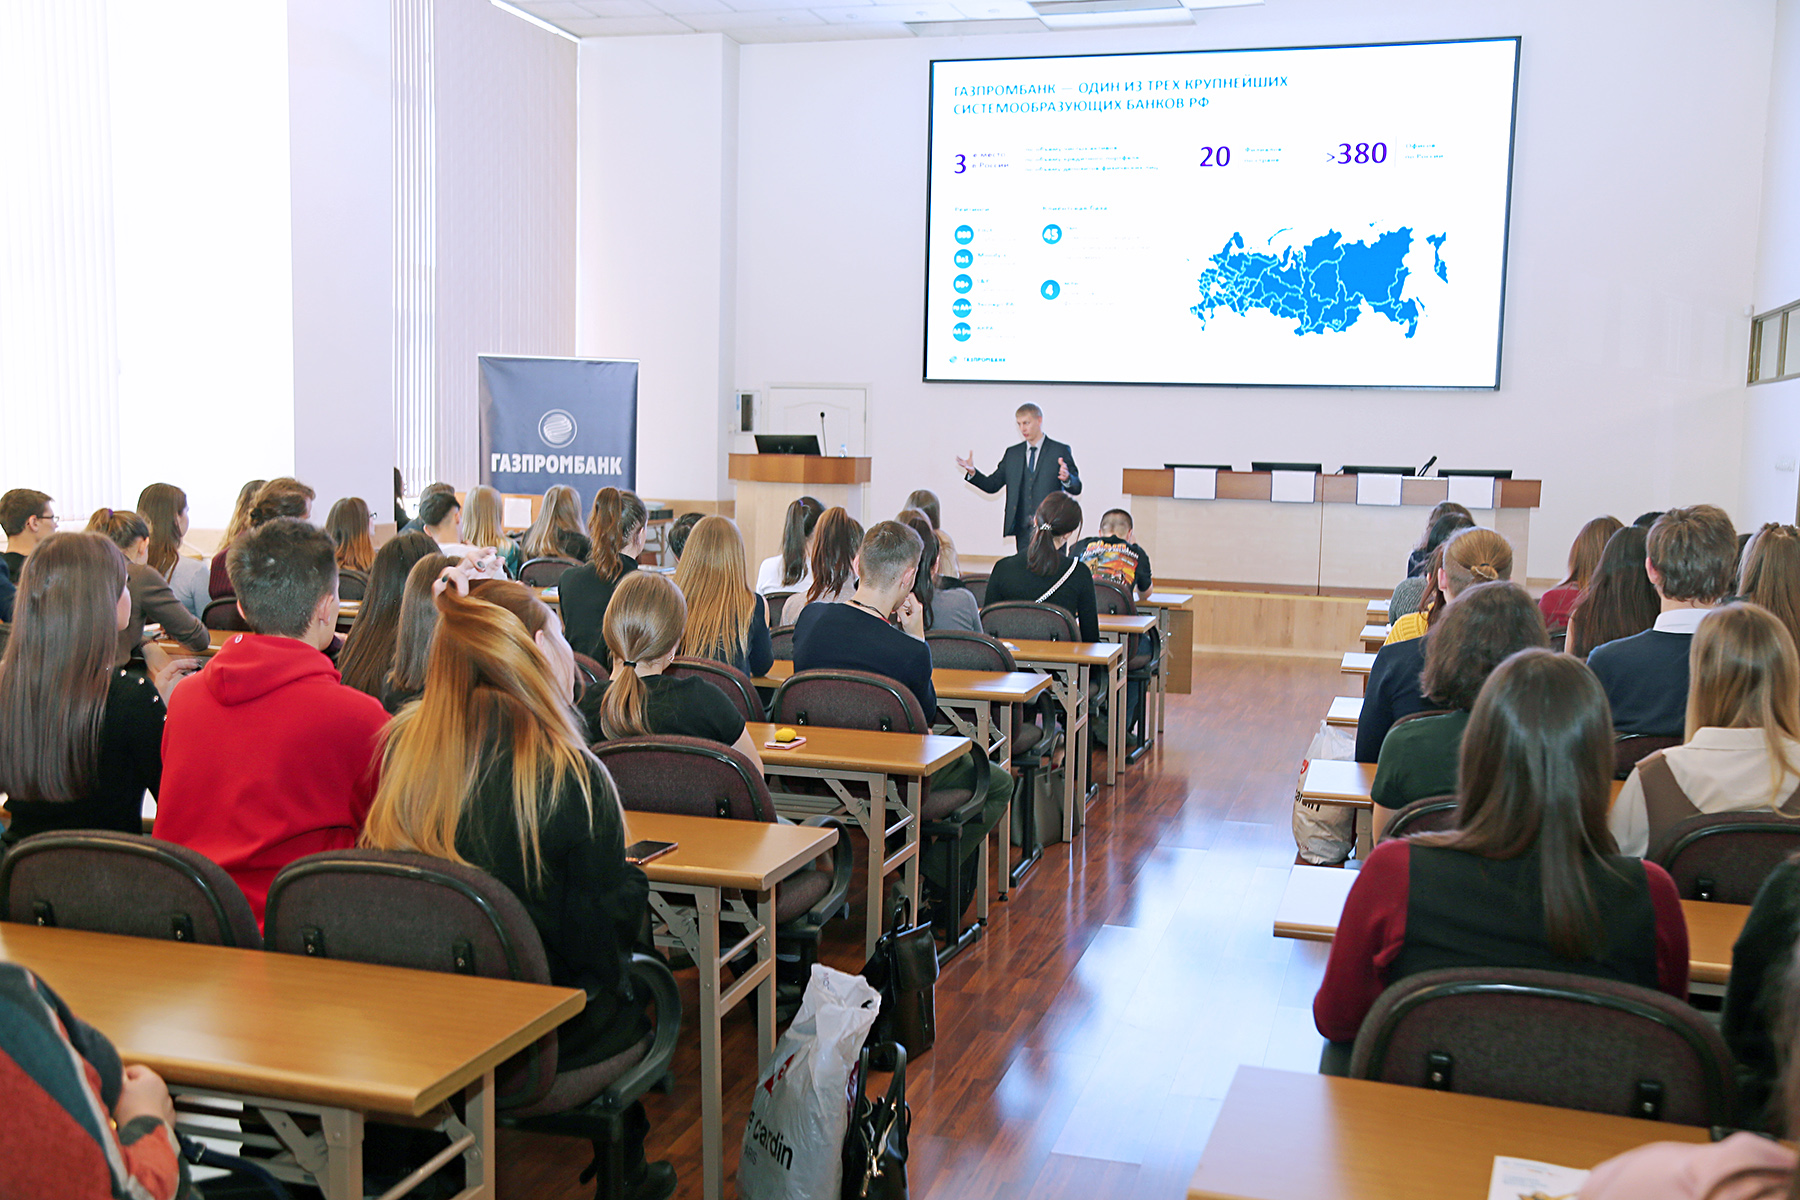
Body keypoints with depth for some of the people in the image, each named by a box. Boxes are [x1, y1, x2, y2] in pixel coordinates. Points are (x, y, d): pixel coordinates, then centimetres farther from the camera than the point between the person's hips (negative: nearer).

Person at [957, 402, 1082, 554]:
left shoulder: (1060, 451, 3)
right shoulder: (1012, 453, 15)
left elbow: (1076, 489, -2)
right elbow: (992, 485, 12)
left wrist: (1067, 479, -25)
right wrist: (972, 472, -5)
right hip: (1023, 529, 3)